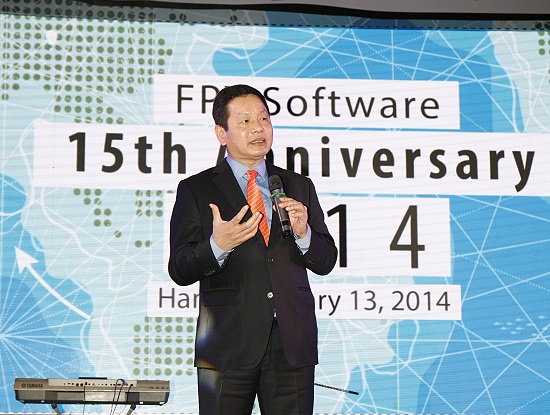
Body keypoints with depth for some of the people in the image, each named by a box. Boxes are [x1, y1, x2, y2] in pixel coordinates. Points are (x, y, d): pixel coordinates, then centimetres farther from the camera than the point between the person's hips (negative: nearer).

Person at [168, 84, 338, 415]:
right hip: (229, 345, -2)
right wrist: (217, 246, -21)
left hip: (292, 344, 3)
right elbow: (179, 270, -2)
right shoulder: (196, 190, 5)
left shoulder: (299, 186, 15)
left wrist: (303, 233, -8)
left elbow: (326, 262, 12)